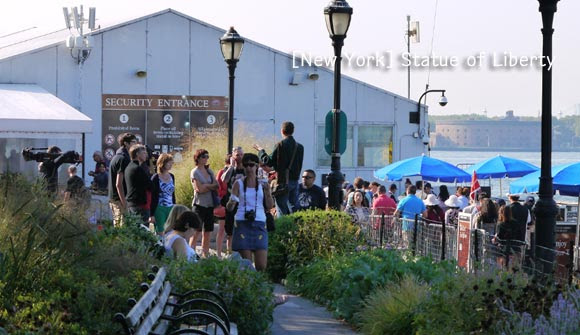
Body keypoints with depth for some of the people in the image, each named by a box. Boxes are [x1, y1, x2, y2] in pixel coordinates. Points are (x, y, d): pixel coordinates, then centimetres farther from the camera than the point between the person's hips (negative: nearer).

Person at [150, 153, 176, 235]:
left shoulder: (172, 176, 9)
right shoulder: (156, 178, -7)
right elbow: (152, 197, -7)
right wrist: (152, 214, -11)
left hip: (170, 209, 5)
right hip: (159, 209, -5)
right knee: (160, 233, -3)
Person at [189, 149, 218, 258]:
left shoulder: (209, 171, 14)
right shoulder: (195, 172, -4)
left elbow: (217, 186, 5)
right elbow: (199, 189, -14)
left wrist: (205, 186, -10)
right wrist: (211, 186, -3)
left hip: (209, 205, 6)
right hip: (199, 204, -6)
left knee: (208, 231, 7)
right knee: (197, 231, -9)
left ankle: (205, 254, 13)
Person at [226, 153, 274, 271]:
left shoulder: (263, 184, 10)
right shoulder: (239, 183, 7)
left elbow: (269, 206, 7)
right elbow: (229, 207, 3)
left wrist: (267, 192, -8)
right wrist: (231, 202, -20)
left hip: (259, 224, 1)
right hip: (242, 224, -1)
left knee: (261, 266, -7)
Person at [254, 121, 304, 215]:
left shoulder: (280, 145, -11)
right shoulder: (299, 147, 7)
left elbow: (269, 162, -7)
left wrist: (261, 151, 6)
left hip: (283, 180, -5)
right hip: (295, 180, 5)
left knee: (282, 209, -3)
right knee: (293, 208, 10)